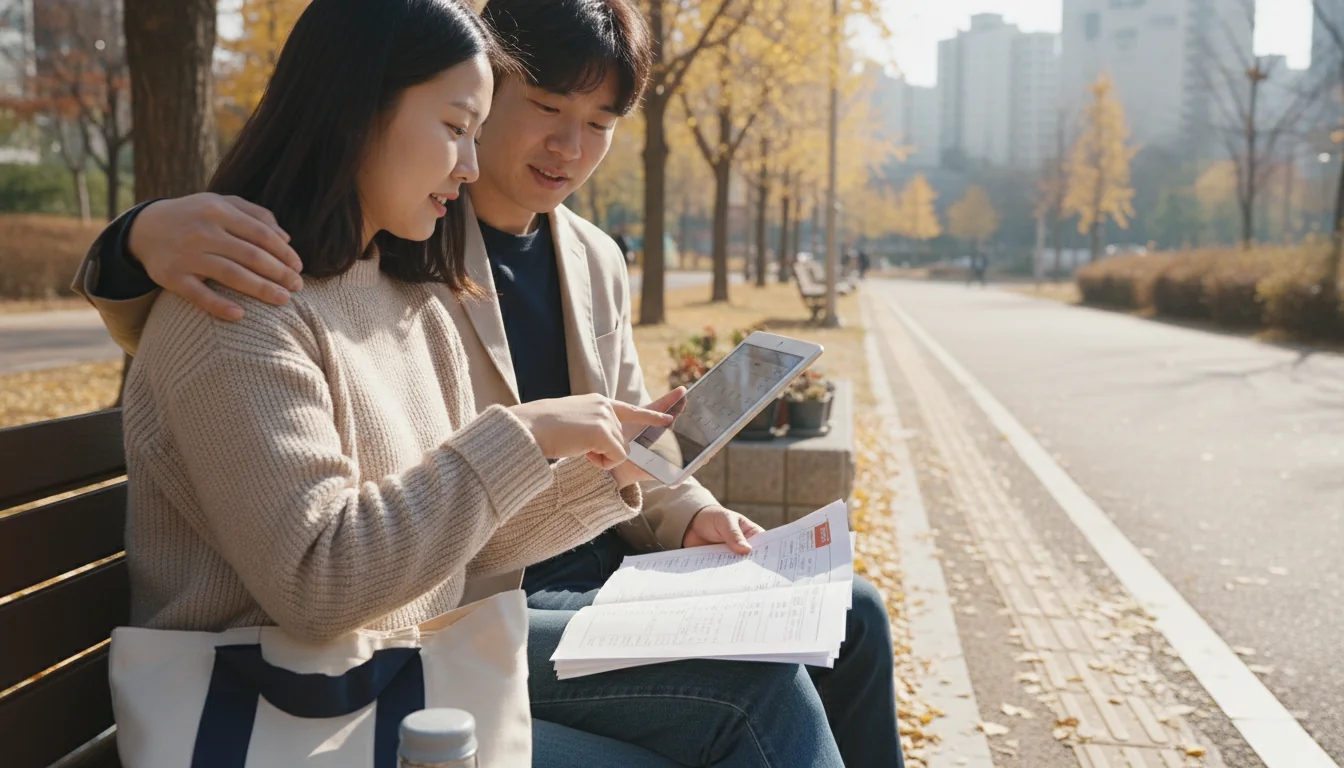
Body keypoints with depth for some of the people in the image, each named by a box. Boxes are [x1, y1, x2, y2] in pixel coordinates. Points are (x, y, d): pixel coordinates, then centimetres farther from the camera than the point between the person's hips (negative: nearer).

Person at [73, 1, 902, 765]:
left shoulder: (597, 262, 10)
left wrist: (691, 516, -5)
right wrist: (144, 239, -32)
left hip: (598, 572, 7)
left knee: (850, 616, 2)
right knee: (759, 683, -22)